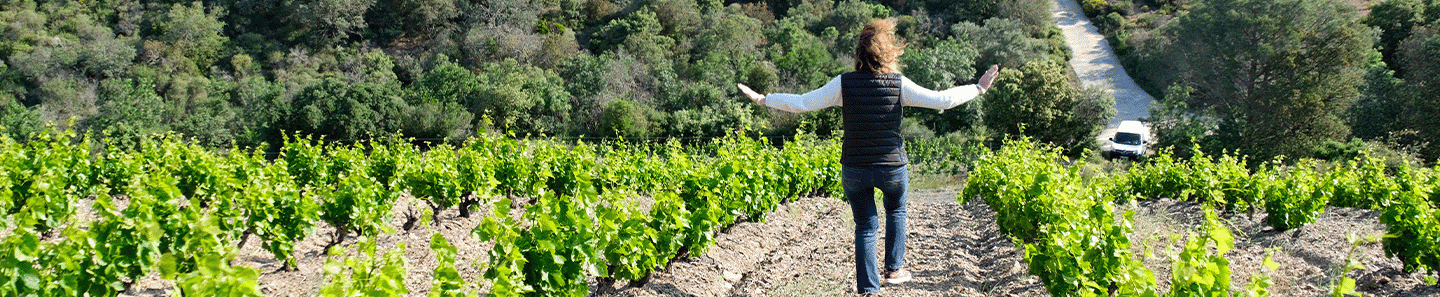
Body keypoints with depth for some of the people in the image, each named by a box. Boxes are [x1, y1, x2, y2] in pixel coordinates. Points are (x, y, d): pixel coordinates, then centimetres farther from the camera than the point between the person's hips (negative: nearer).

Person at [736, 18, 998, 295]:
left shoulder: (845, 83, -11)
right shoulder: (898, 84, -12)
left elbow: (802, 103, -12)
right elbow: (943, 100, -9)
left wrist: (761, 98, -1)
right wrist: (979, 88, 4)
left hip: (855, 170, 0)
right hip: (893, 168, 0)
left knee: (865, 227, 16)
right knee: (896, 210, 30)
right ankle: (894, 268, 26)